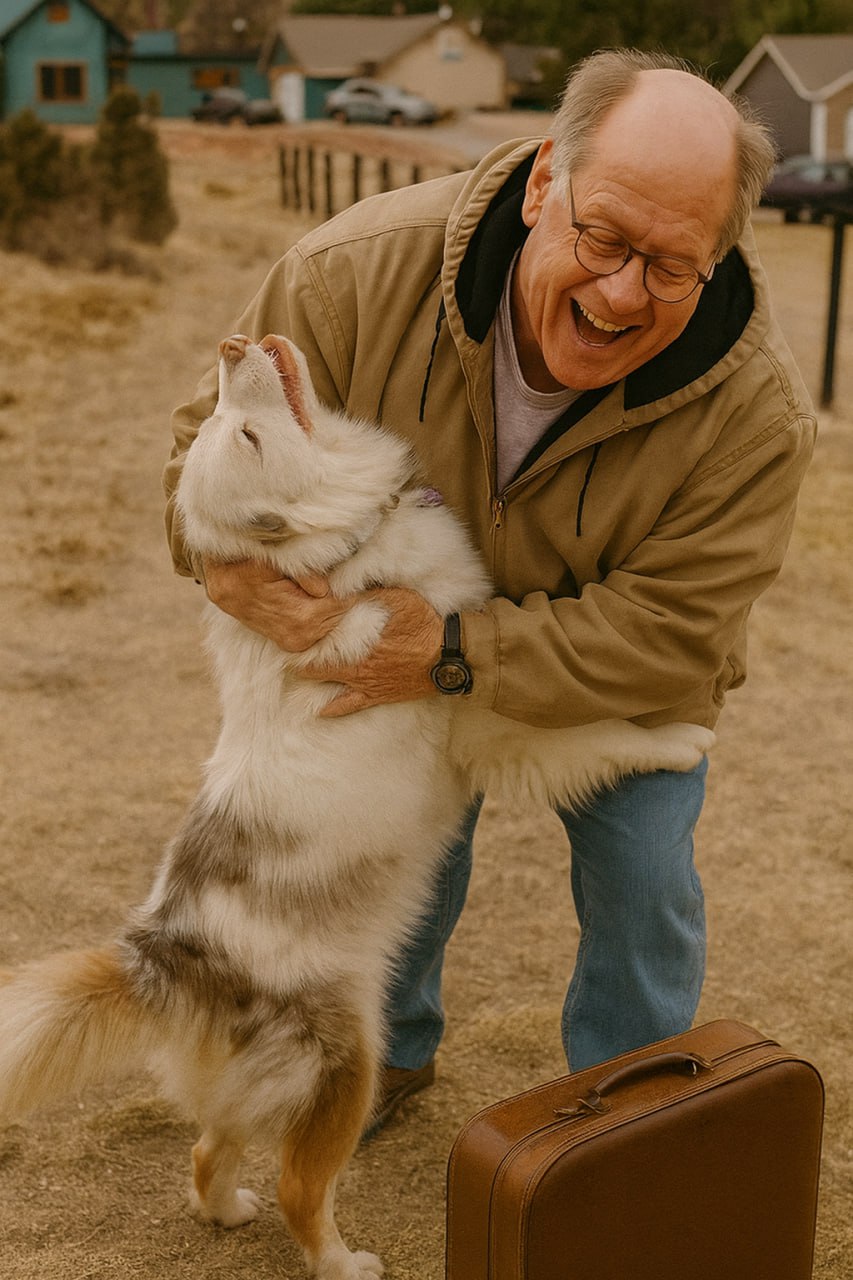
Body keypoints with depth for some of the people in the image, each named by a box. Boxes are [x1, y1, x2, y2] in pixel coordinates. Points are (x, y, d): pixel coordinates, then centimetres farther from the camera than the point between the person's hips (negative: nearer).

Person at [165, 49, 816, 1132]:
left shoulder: (754, 408, -35)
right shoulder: (363, 270, -33)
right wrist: (237, 566, -41)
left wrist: (457, 654, -42)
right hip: (415, 636, 2)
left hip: (621, 679, -1)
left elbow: (668, 634, -31)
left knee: (640, 882, -2)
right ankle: (395, 1051, 45)